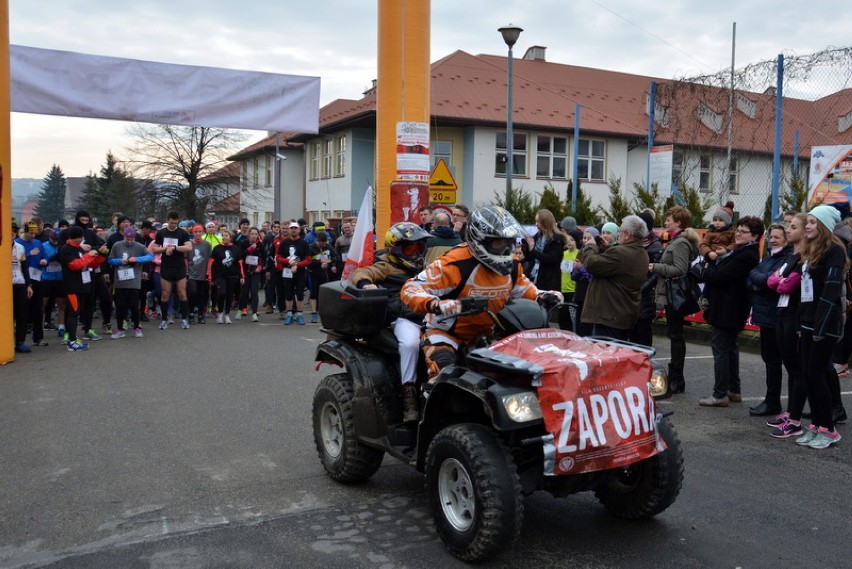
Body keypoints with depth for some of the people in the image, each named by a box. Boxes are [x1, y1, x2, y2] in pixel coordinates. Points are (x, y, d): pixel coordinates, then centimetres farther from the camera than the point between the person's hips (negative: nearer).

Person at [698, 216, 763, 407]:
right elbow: (722, 270, 11)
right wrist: (714, 262, -7)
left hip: (726, 310, -11)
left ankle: (720, 395, 0)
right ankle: (733, 391, 26)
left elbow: (719, 277, -23)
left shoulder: (746, 256, -20)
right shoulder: (741, 252, 14)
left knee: (720, 350, -5)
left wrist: (707, 270, -5)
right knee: (730, 348, 17)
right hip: (729, 309, 11)